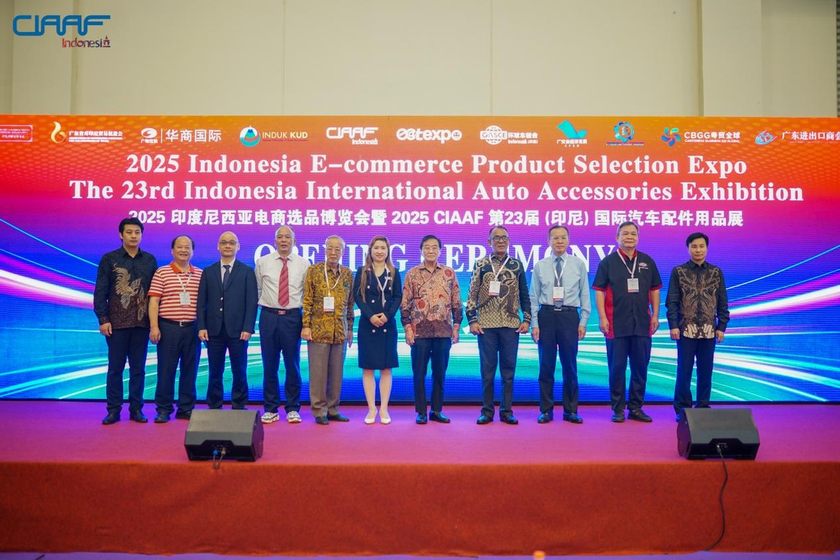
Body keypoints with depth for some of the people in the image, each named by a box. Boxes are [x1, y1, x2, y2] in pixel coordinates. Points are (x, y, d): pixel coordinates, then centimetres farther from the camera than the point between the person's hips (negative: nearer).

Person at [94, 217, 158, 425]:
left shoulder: (150, 260, 7)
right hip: (116, 323, -2)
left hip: (142, 323, 2)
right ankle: (113, 410, 12)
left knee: (138, 368, 7)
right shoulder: (109, 259, 1)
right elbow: (100, 292, -1)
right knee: (115, 368, 4)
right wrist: (103, 320, -8)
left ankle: (136, 409, 14)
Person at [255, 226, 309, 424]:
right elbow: (257, 289, 13)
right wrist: (264, 304, 9)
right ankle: (270, 409, 15)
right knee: (269, 364, 5)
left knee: (293, 364, 4)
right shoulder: (262, 262, 5)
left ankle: (292, 409, 14)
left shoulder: (303, 264, 3)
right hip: (269, 316, 1)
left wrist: (306, 318, 1)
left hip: (293, 317, -1)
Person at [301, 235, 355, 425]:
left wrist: (350, 329, 11)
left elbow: (350, 304, 12)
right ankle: (319, 411, 10)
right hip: (318, 329, -3)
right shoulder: (313, 271, 0)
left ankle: (333, 409, 18)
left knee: (337, 372, 8)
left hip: (340, 331, 3)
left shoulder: (348, 274, 9)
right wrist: (306, 326, -8)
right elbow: (307, 301, -2)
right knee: (318, 372, 1)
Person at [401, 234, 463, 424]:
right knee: (419, 373, 3)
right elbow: (405, 304, 2)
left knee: (440, 373, 8)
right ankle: (421, 412, 13)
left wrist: (456, 326, 3)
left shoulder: (449, 273, 7)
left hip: (444, 331, 1)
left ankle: (437, 410, 18)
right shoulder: (412, 274, 2)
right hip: (419, 331, -1)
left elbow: (456, 303, 8)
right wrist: (407, 327, -5)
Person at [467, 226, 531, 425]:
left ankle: (507, 411, 14)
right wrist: (472, 320, -4)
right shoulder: (481, 264, 5)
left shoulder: (517, 265, 9)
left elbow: (524, 295, 11)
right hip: (486, 325, -1)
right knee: (487, 369, 4)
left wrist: (526, 319, 3)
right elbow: (472, 294, 3)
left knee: (508, 369, 5)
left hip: (511, 325, 1)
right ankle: (487, 411, 13)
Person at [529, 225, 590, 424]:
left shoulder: (579, 264, 5)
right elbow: (534, 297, 5)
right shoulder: (539, 266, 5)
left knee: (570, 365, 5)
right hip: (546, 315, 0)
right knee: (546, 365, 5)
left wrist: (583, 322, -1)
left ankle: (570, 410, 17)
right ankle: (546, 410, 16)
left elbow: (585, 295, 5)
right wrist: (534, 323, -1)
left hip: (570, 315, 0)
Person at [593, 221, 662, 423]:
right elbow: (599, 291, -3)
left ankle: (636, 408, 19)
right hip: (616, 324, -3)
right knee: (617, 368, 3)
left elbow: (654, 290, 13)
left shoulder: (647, 262, 9)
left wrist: (655, 315, 6)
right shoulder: (608, 262, 0)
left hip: (642, 324, 3)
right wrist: (602, 317, -10)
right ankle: (618, 408, 12)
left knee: (640, 367, 8)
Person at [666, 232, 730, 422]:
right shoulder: (678, 272, 2)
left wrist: (722, 326, 1)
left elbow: (722, 302, 8)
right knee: (684, 370, 1)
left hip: (709, 330, 2)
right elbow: (672, 301, -1)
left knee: (706, 370, 7)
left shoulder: (716, 272, 7)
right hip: (686, 329, -2)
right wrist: (673, 325, -9)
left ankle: (703, 406, 16)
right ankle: (682, 408, 9)